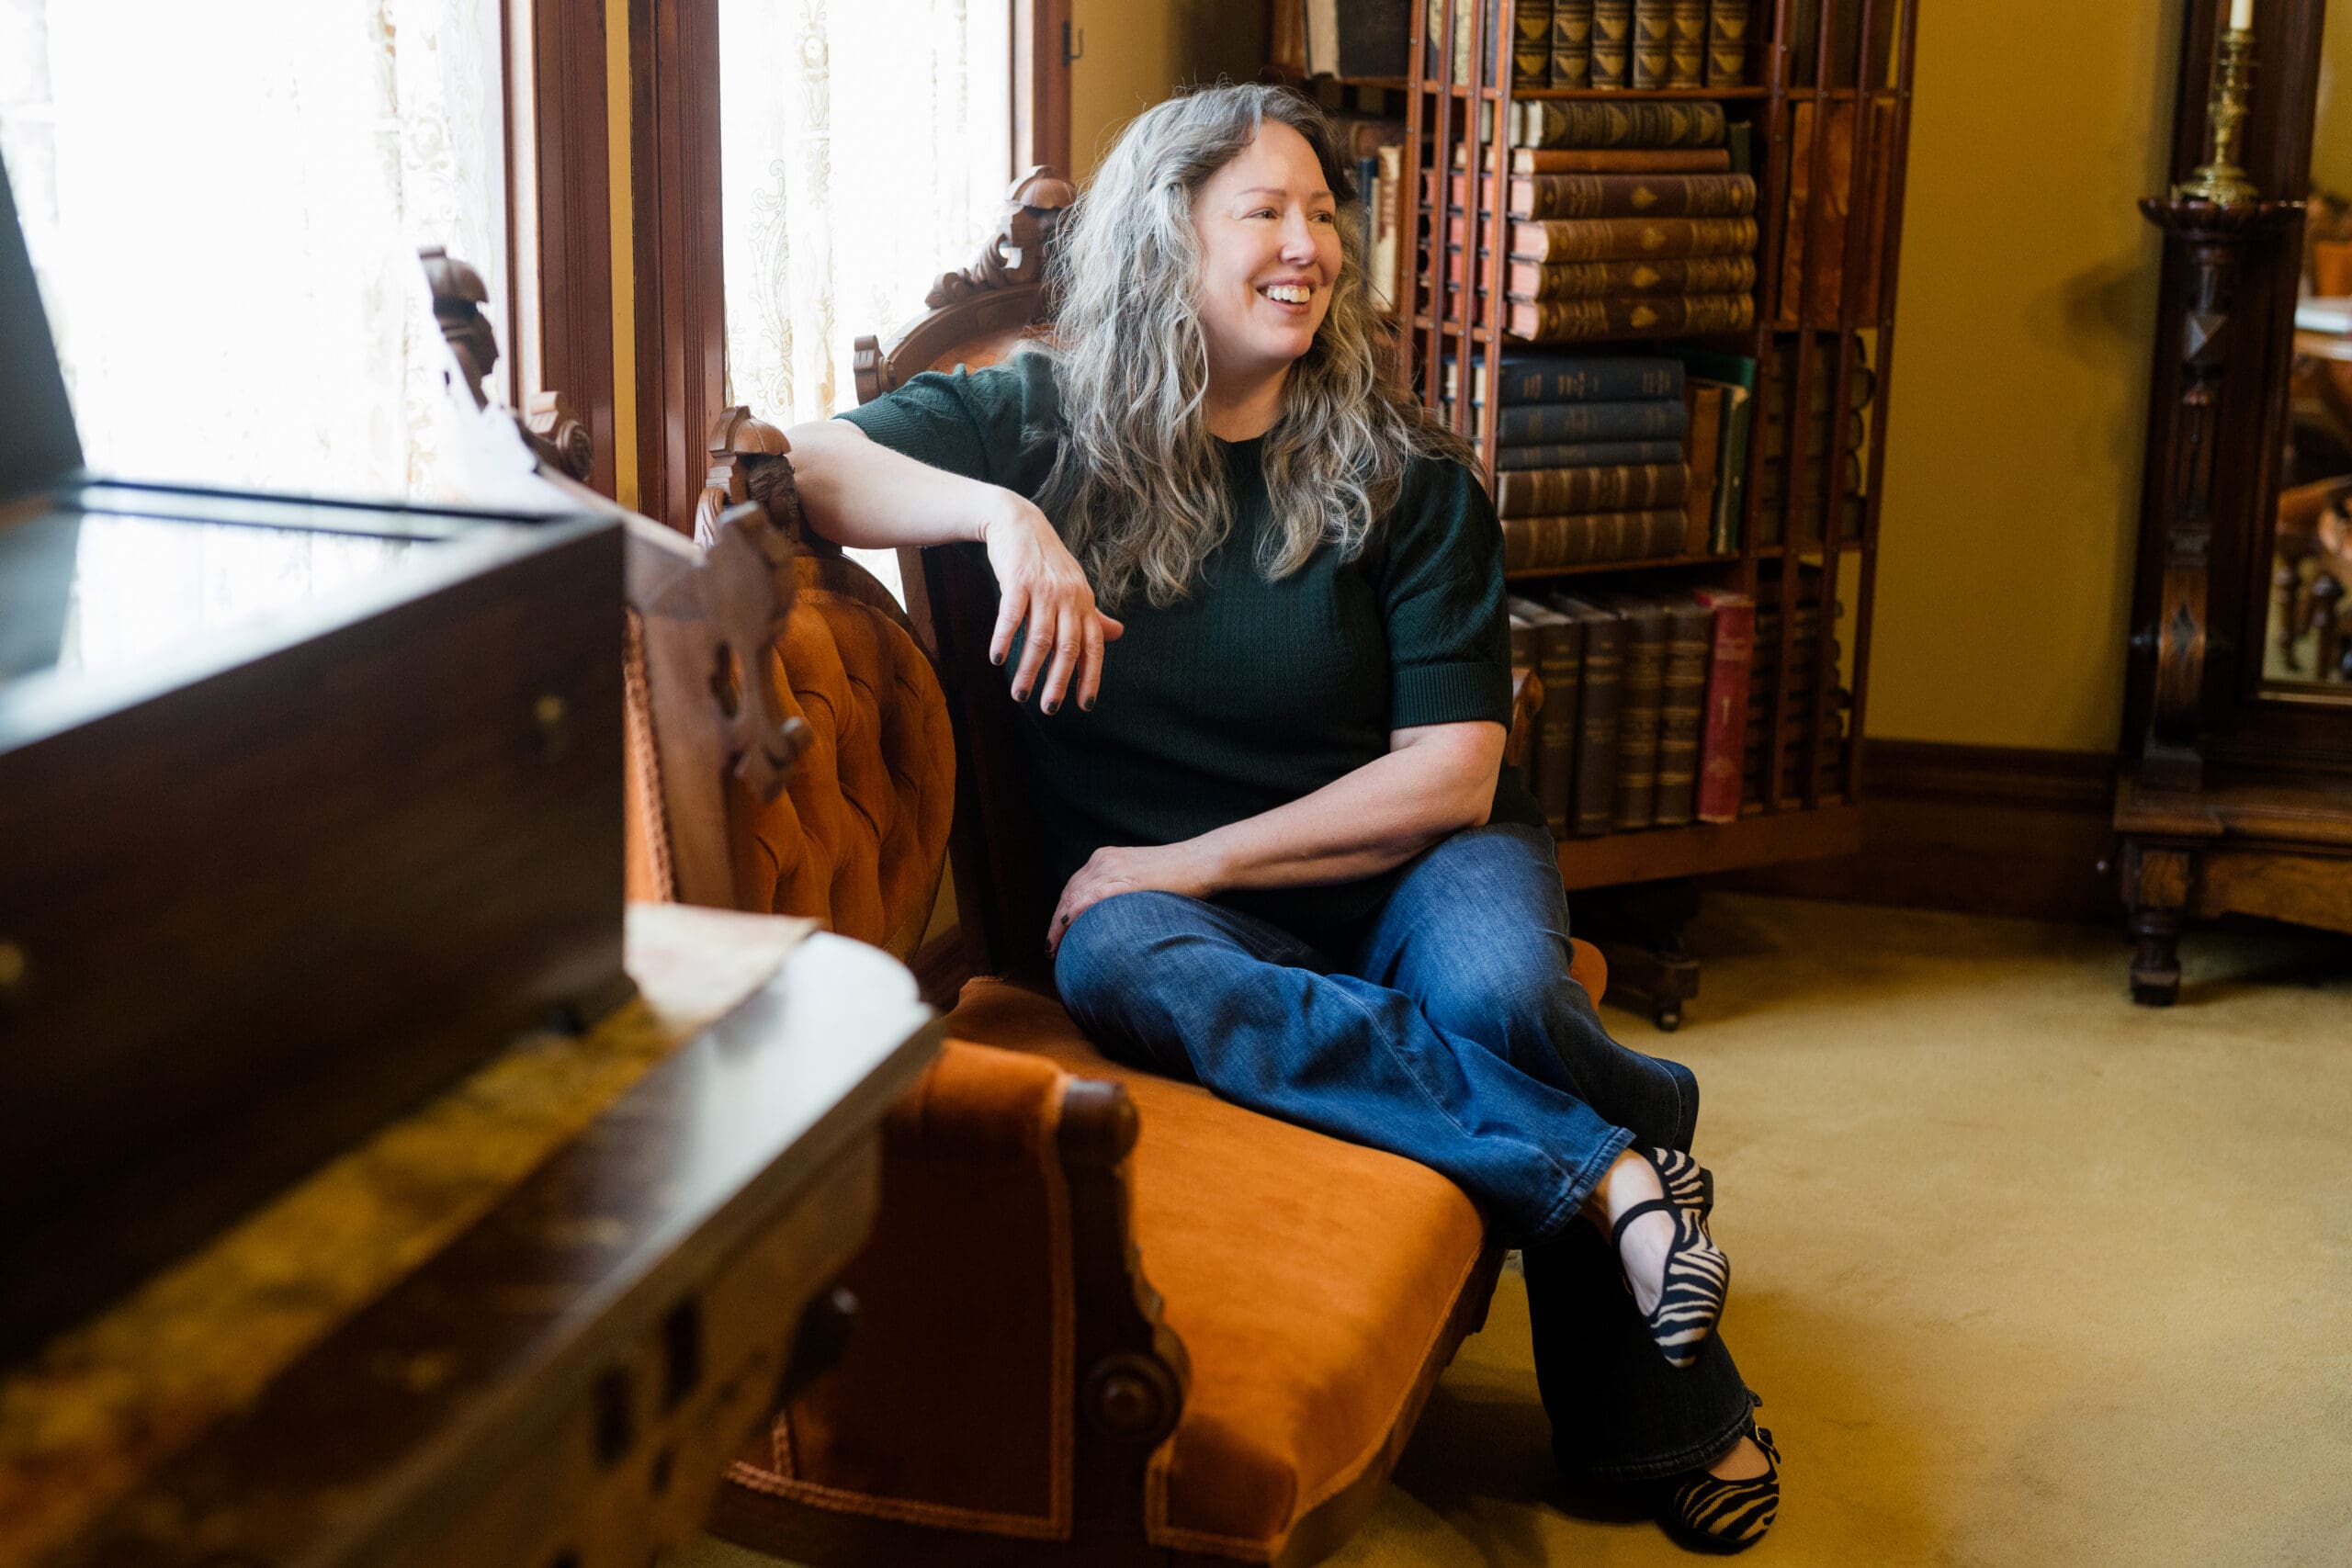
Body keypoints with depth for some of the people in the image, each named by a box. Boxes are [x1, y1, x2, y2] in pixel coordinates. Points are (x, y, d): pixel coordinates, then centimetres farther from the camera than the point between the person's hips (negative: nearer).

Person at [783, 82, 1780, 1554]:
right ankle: (1613, 1158, -33)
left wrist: (1196, 858, -15)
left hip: (1400, 865, 0)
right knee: (1121, 967, -36)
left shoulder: (1404, 474, -1)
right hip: (1162, 883, 0)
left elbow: (1448, 773, -7)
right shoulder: (1044, 423, 1)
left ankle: (1659, 1412, -11)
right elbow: (793, 463, -12)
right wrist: (1003, 517, -28)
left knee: (1493, 992, -34)